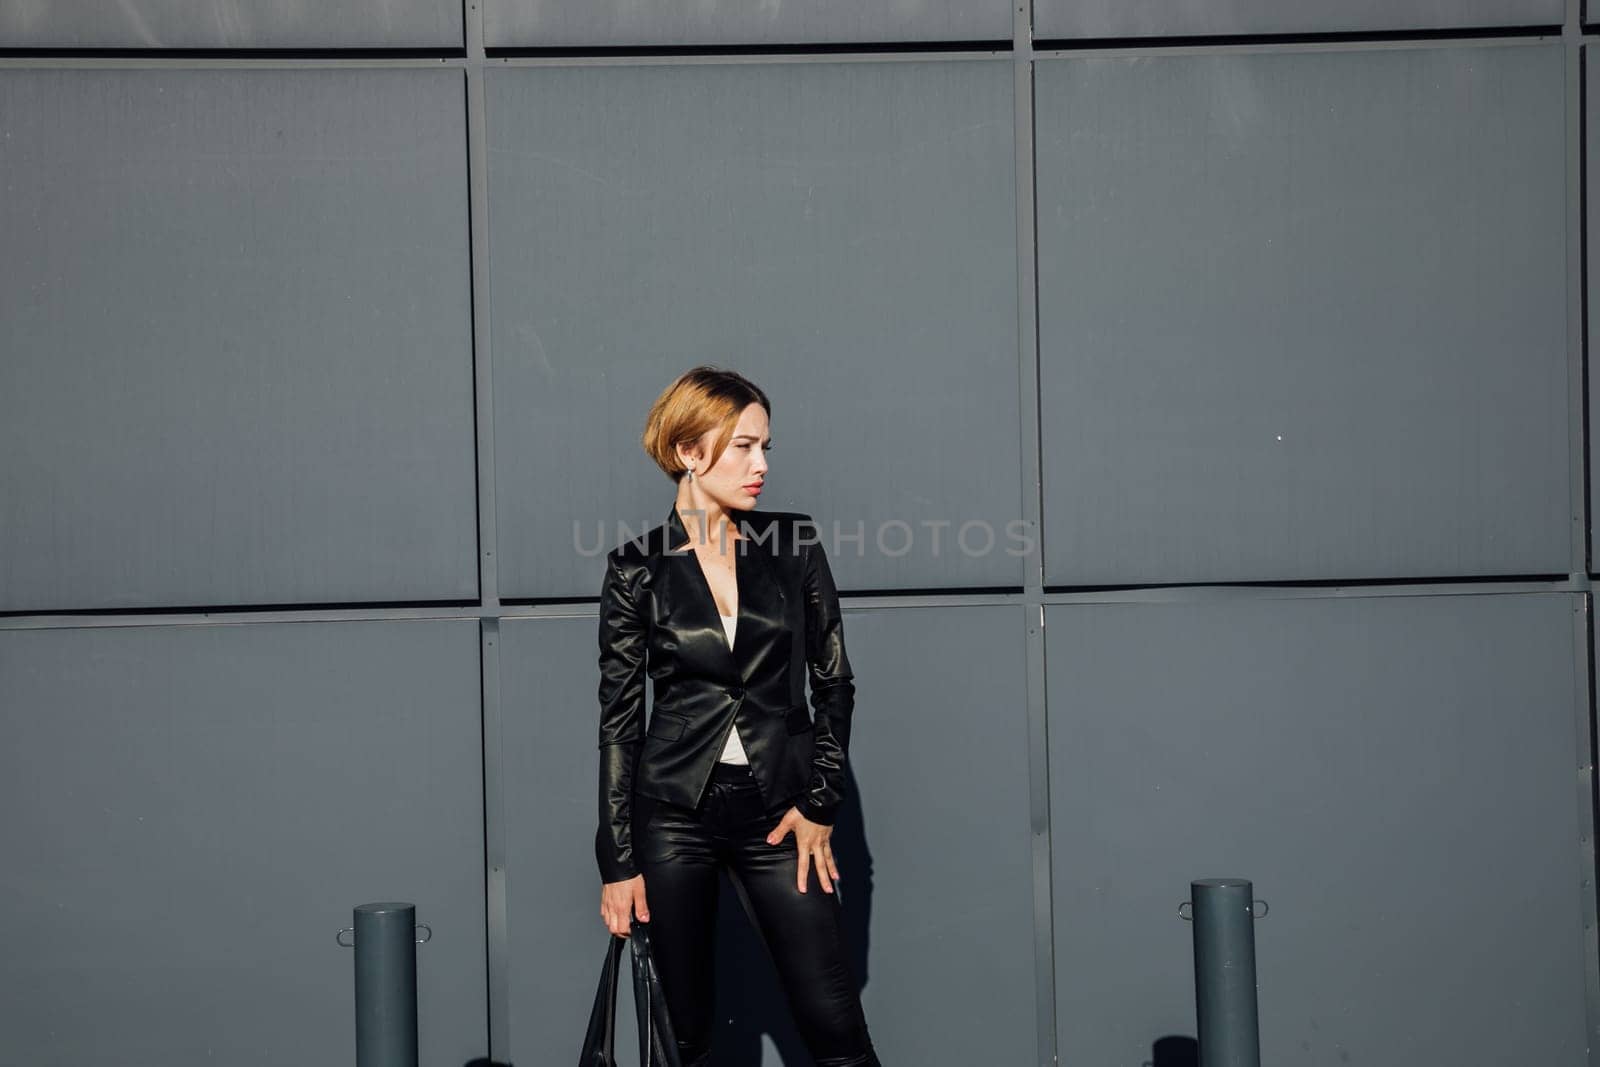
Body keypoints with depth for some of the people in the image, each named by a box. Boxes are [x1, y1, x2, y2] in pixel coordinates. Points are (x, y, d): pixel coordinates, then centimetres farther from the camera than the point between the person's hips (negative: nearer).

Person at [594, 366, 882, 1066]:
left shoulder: (793, 546, 4)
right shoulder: (637, 568, 0)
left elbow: (834, 682, 8)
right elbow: (619, 717, 2)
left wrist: (820, 804, 0)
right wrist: (618, 861, 0)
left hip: (777, 812, 1)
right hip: (673, 814, -1)